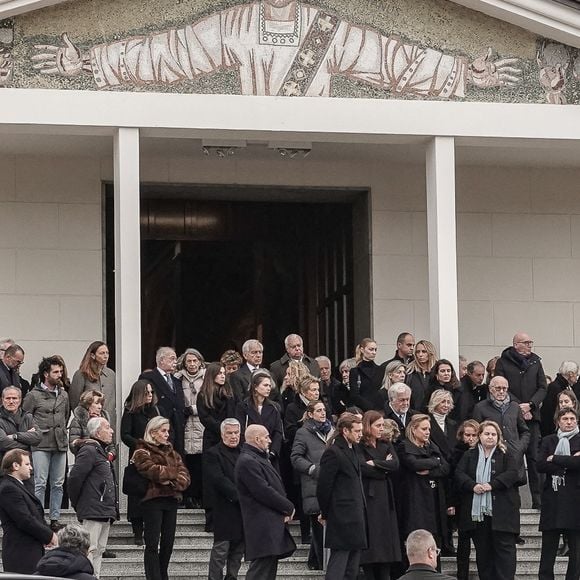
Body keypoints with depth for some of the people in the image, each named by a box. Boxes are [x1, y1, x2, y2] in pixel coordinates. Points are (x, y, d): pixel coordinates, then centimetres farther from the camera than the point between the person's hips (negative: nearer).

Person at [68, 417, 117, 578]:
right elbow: (75, 477, -18)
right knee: (90, 550, -12)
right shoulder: (89, 451, -12)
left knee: (99, 550, 11)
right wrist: (76, 503, -8)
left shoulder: (102, 451, 20)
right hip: (93, 511, -10)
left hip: (105, 513, 10)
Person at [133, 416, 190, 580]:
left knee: (168, 543, 8)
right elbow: (152, 471, -18)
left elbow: (184, 474, 8)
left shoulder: (171, 452, 19)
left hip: (171, 500, 6)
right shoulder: (143, 451, 0)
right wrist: (174, 473, -6)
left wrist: (174, 483, -12)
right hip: (152, 500, -6)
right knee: (152, 545, -6)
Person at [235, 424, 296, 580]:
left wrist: (286, 509, 1)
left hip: (272, 524, 11)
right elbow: (264, 492, -20)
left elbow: (274, 487, 20)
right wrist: (289, 507, -9)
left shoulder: (259, 459, 20)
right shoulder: (248, 462, -15)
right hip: (262, 525, -11)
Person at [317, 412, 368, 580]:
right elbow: (323, 487, -14)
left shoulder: (352, 450, 16)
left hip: (356, 519, 9)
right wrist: (325, 514, -3)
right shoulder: (333, 453, -14)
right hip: (342, 520, -9)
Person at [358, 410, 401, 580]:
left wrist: (375, 463, -10)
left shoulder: (386, 445, 15)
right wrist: (385, 467, -4)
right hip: (368, 497, -5)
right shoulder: (360, 447, -4)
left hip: (385, 498, 6)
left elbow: (395, 464, 0)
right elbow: (364, 469, -17)